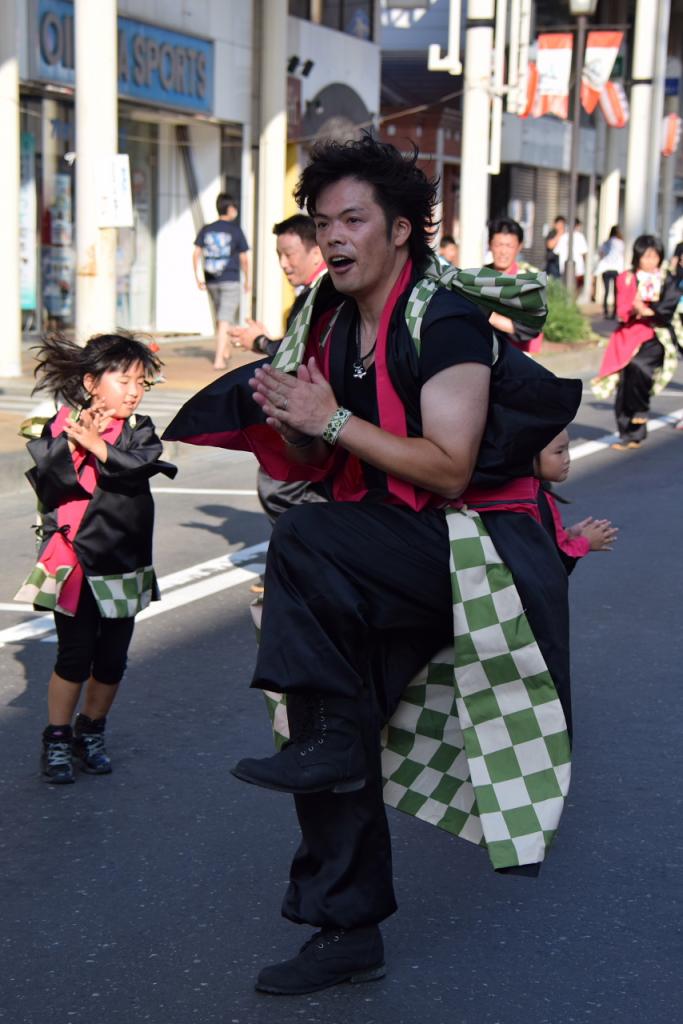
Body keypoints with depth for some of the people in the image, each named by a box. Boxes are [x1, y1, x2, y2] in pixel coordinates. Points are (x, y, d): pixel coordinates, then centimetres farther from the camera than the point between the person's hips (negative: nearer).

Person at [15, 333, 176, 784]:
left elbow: (143, 466, -19)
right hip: (74, 561, -2)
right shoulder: (60, 427, -3)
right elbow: (47, 485, -14)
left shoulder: (140, 429, 2)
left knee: (112, 659, 8)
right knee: (75, 655, -2)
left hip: (123, 564, 3)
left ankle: (91, 733, 29)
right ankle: (57, 739, 14)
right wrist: (72, 446, -25)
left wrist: (97, 446, -27)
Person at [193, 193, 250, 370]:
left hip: (211, 281, 4)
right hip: (230, 280, -4)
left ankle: (225, 352, 35)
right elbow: (244, 258, -4)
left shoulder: (206, 229, 3)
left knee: (220, 318, 21)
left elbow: (196, 253, -3)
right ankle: (219, 359, -15)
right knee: (225, 321, -6)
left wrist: (198, 277, 4)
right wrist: (247, 279, 8)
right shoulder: (236, 230, -6)